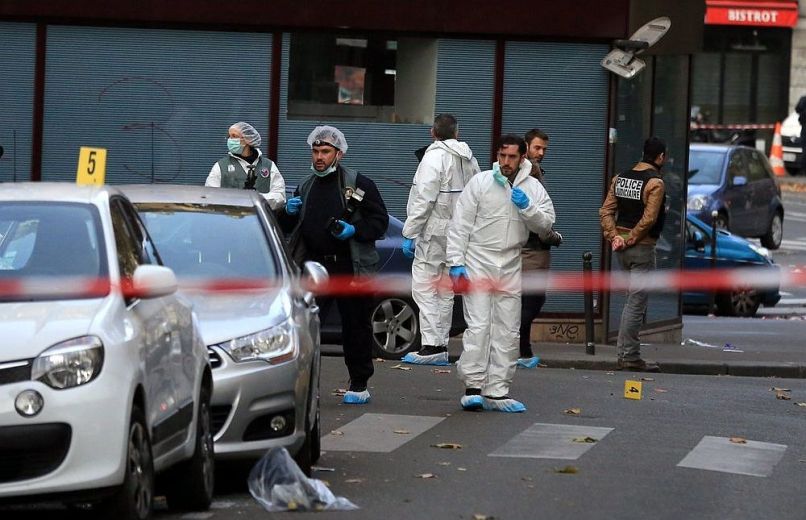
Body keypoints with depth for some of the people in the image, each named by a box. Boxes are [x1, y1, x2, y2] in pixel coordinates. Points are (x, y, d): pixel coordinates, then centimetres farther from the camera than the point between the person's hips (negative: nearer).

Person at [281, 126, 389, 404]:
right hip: (315, 266, 4)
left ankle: (359, 384, 17)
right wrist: (289, 212, 1)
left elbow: (380, 221, -3)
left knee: (355, 327, 5)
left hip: (351, 267, -4)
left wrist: (354, 230, -19)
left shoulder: (359, 185, -1)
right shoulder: (306, 188, 14)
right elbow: (288, 226, 24)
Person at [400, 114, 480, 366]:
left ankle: (431, 345, -13)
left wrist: (410, 234, -13)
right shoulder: (469, 160, 12)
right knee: (445, 292, 13)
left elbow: (424, 200, -16)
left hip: (434, 232, -8)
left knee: (424, 288, -6)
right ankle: (441, 346, 15)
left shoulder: (435, 157, -11)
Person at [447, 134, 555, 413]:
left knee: (508, 332, 5)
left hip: (510, 267, 4)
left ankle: (497, 392, 10)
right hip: (478, 264, -4)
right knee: (478, 326, -11)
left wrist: (528, 208, -17)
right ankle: (473, 387, -8)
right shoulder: (480, 182, -2)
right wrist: (456, 262, -9)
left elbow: (546, 223, 2)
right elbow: (460, 223, -3)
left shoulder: (533, 188, 6)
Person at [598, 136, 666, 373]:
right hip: (642, 247, -7)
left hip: (622, 247, 7)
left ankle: (626, 352, 19)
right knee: (637, 302, -3)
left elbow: (606, 210, 5)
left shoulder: (620, 178, 10)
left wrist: (613, 236, -2)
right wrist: (630, 239, -12)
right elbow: (649, 219, -20)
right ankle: (629, 356, -3)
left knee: (632, 300, 18)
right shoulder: (655, 182, -13)